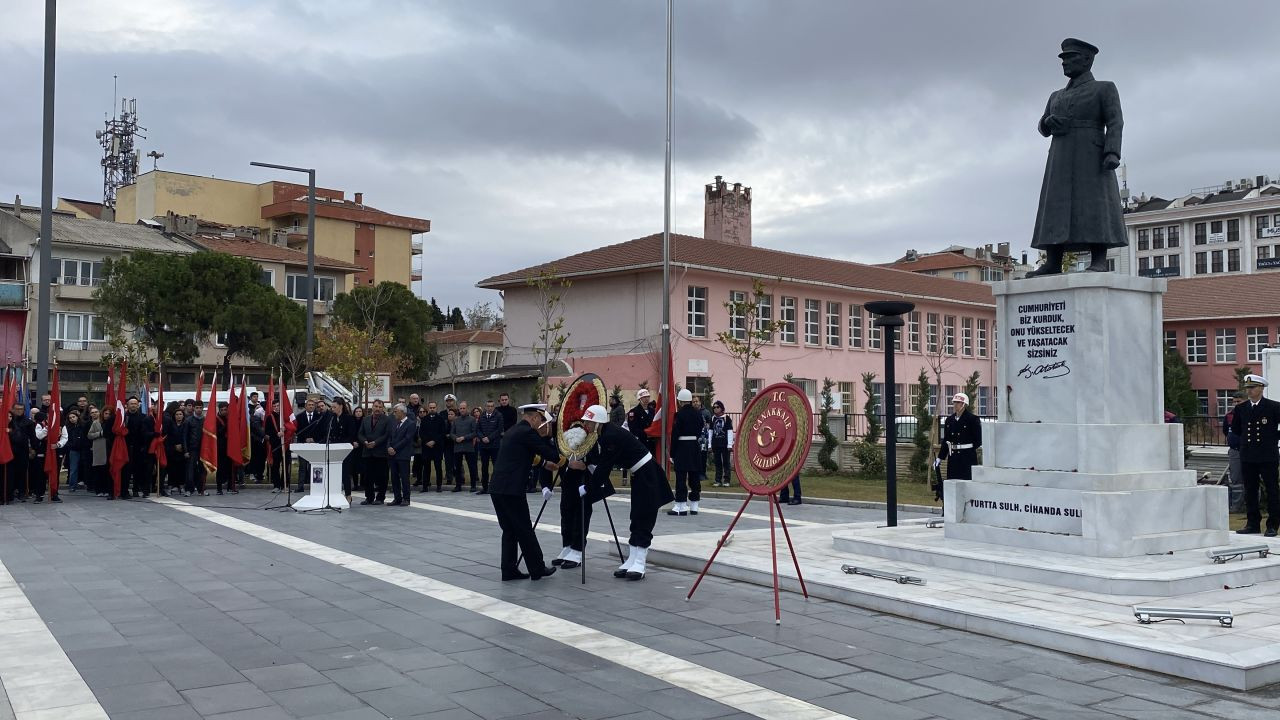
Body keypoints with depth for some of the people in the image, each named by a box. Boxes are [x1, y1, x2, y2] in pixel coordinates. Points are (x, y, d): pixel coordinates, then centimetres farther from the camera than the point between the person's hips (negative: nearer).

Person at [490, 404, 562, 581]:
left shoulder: (513, 431, 18)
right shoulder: (528, 432, -10)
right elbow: (554, 456, -9)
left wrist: (543, 463, 37)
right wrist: (546, 436, 4)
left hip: (497, 488, 9)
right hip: (511, 490, -9)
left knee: (509, 531, 14)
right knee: (525, 531, 3)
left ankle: (509, 570, 15)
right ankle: (537, 569, 13)